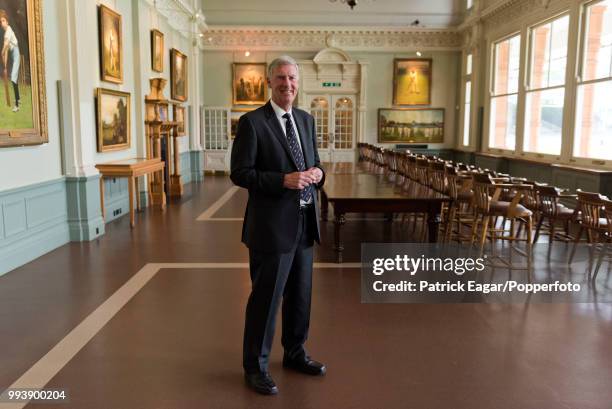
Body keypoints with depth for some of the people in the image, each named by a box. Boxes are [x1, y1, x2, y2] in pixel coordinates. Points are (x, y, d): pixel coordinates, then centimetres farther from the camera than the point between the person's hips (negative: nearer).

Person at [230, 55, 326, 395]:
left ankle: (295, 353, 38)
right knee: (266, 297, 3)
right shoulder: (252, 122, -9)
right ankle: (255, 366, 21)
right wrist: (284, 180, -23)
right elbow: (240, 173, -13)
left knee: (300, 294, 18)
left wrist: (317, 173, -5)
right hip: (272, 224, -7)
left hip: (304, 222, 7)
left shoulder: (307, 120, 11)